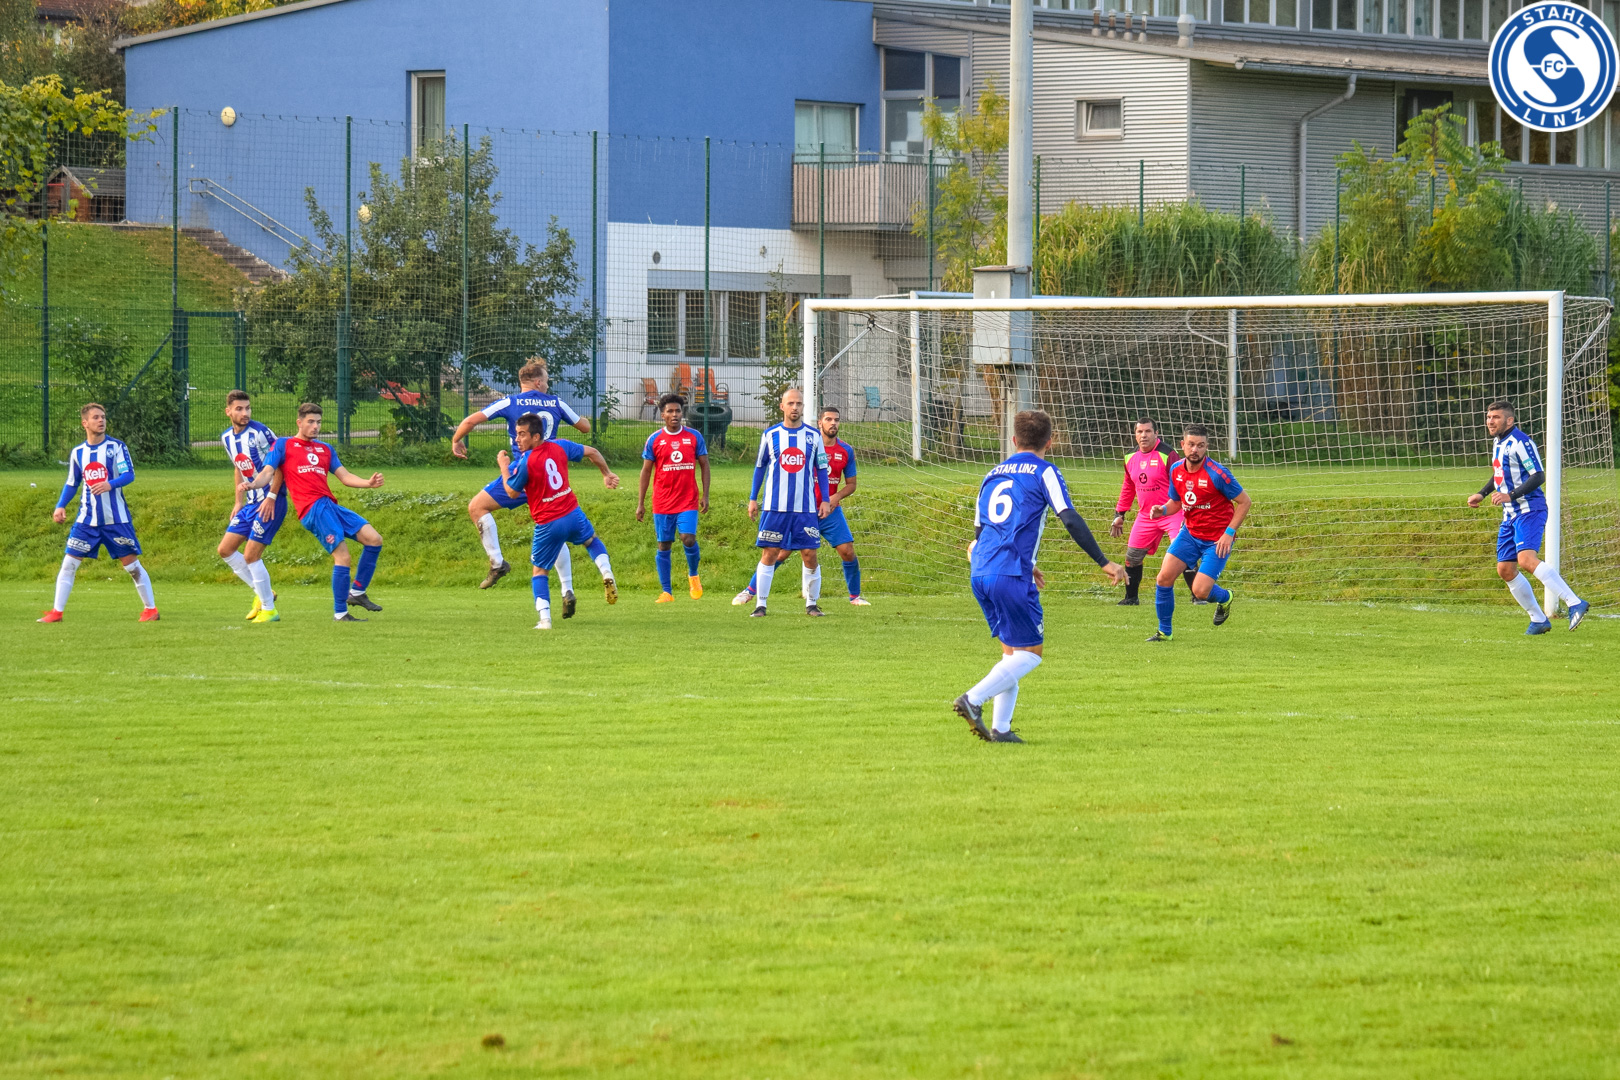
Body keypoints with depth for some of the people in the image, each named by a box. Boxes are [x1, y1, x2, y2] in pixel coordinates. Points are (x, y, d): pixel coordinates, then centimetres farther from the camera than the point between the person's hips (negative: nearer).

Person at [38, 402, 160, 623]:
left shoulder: (116, 447, -4)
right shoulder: (77, 453, 7)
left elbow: (129, 475, -13)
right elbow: (71, 483, 16)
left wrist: (110, 484, -31)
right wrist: (61, 506, 2)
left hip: (116, 519, -3)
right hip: (87, 520, 3)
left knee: (131, 564, 0)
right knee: (69, 562, -4)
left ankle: (150, 609, 13)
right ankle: (56, 612, 2)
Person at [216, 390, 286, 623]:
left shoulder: (259, 433, -17)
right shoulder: (226, 438, 8)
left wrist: (271, 497, -20)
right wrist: (238, 501, 18)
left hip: (270, 502, -9)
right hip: (251, 502, 9)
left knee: (251, 555, -11)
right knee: (225, 549, 8)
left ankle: (269, 609, 3)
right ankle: (262, 593, 20)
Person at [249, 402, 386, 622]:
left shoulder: (325, 449, 25)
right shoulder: (283, 445, 10)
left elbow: (345, 477, 21)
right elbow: (268, 474, 2)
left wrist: (368, 482, 2)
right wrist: (252, 485, -20)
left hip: (331, 505, 7)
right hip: (312, 509, -7)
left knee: (374, 539, -4)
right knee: (342, 555, -18)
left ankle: (356, 592, 9)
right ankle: (340, 613, -10)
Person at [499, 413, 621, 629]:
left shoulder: (525, 463, -16)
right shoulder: (559, 447, 0)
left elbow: (512, 492, -3)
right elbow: (592, 452, 12)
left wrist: (504, 466, 10)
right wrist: (607, 474, 27)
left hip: (548, 526, -4)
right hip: (573, 514, 4)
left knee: (539, 571, 11)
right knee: (592, 541, 35)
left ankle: (544, 618, -3)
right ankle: (606, 573, 8)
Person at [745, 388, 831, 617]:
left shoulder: (813, 435, 5)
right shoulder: (770, 434, 4)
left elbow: (821, 469, 10)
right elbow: (760, 467, 12)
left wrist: (825, 501, 4)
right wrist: (753, 499, 9)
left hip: (806, 508, 1)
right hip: (774, 507, -1)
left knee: (809, 554, -2)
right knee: (770, 553, -3)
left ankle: (811, 604, 10)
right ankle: (761, 604, 2)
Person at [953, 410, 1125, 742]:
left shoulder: (992, 475, 21)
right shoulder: (1044, 472, 1)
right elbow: (1070, 519, -9)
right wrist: (1104, 562, -8)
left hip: (979, 574, 7)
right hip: (1011, 576, -7)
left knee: (1012, 650, 17)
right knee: (1030, 652, 1)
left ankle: (1000, 727, 8)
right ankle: (973, 700, -16)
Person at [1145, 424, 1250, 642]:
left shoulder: (1217, 473, -21)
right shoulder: (1176, 470, -2)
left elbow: (1244, 501, -12)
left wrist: (1229, 533, -16)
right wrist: (1162, 510, -10)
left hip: (1216, 540, -5)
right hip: (1189, 533, 5)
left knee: (1200, 591, -14)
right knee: (1164, 578, -6)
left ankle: (1224, 598, 23)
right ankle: (1164, 631, 12)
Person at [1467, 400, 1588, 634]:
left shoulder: (1520, 442, -13)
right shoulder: (1499, 442, 16)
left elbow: (1538, 476, -19)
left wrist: (1510, 496, -26)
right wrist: (1482, 494, 25)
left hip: (1529, 510, -10)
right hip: (1511, 515, 10)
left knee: (1526, 559, -28)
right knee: (1505, 570, 6)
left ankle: (1574, 603, -32)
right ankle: (1538, 620, 15)